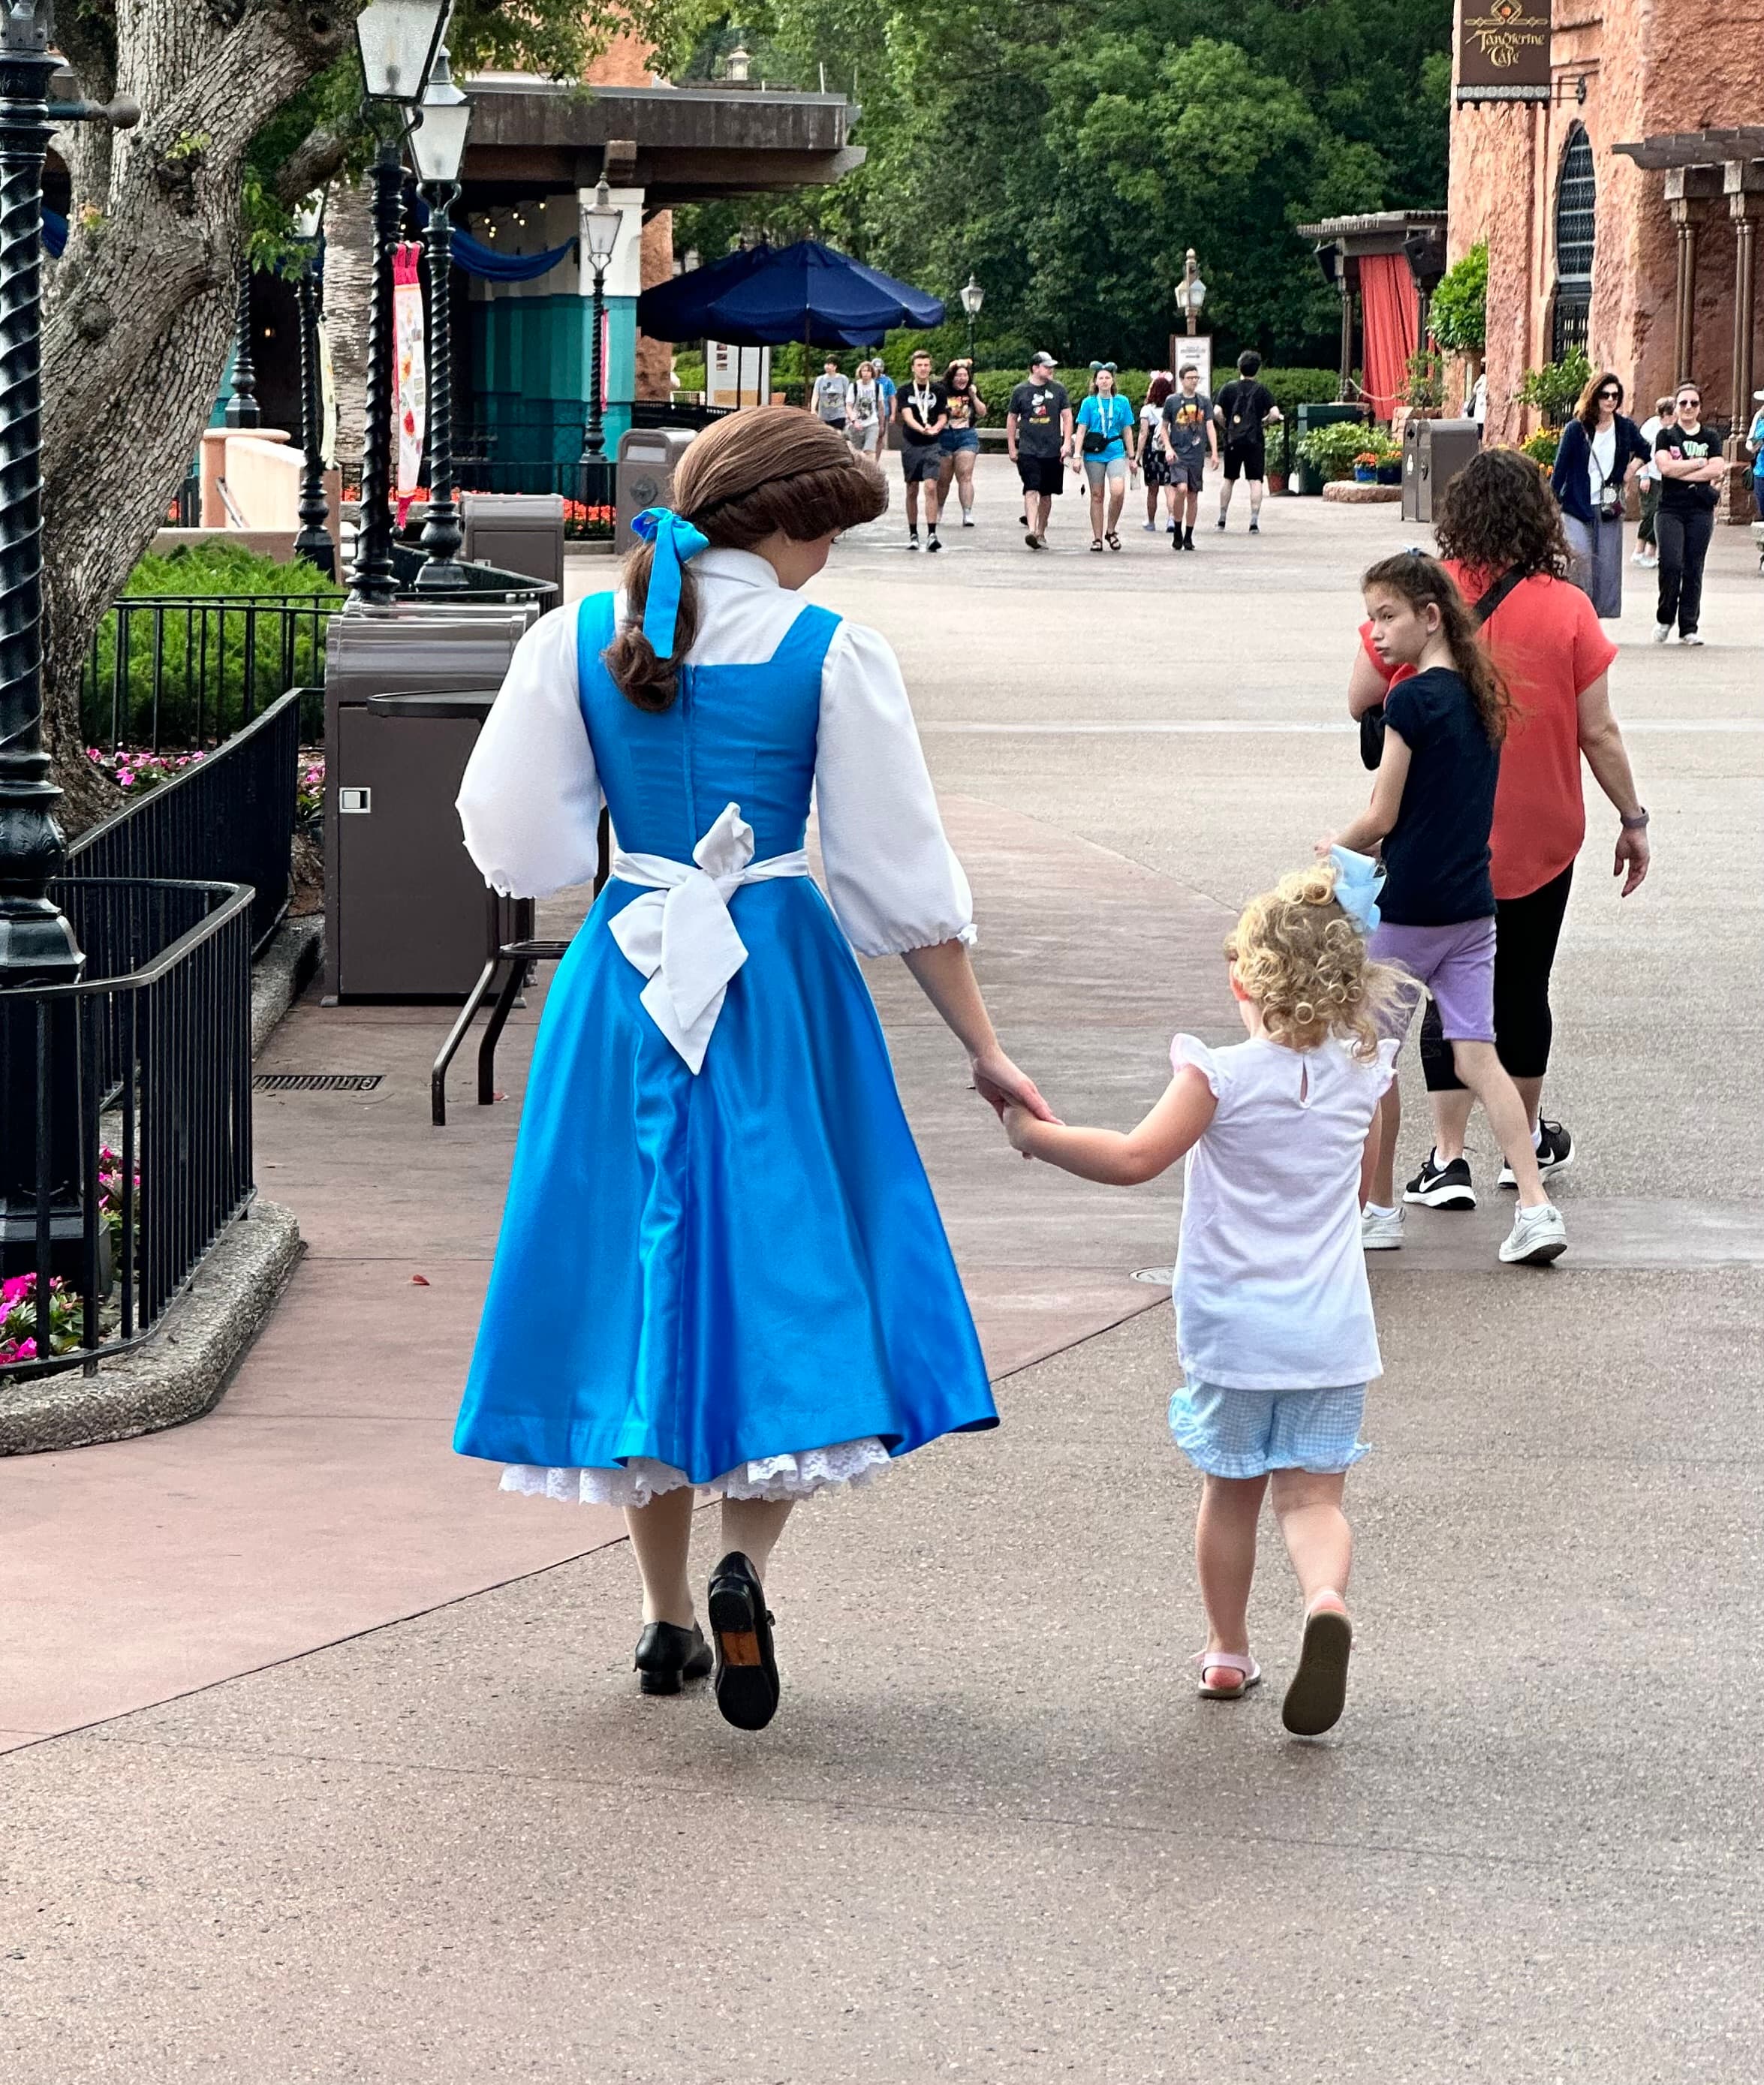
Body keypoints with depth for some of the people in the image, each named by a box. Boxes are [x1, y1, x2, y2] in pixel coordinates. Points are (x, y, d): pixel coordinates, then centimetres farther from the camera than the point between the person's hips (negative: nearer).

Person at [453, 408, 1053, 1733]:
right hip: (780, 979, -3)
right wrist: (983, 1048, 1)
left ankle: (668, 1613, 17)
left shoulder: (580, 638, 0)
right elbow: (903, 875, -6)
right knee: (787, 1266, 6)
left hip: (624, 980, 3)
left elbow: (514, 837, 2)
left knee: (644, 1256, 12)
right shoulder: (831, 656, -7)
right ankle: (748, 1563, -16)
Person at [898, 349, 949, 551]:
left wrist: (934, 429, -18)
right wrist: (922, 429, -31)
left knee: (931, 487, -15)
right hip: (911, 445, 1)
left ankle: (931, 535, -20)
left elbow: (943, 418, 5)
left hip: (932, 445, -1)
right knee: (912, 491, 8)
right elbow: (907, 417, -12)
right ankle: (913, 535, 20)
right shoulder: (906, 392, 1)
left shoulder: (939, 391, 5)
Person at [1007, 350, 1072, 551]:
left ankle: (1041, 534, 21)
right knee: (1031, 490, -16)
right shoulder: (1021, 391, 3)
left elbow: (1067, 417, 8)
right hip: (1028, 450, -2)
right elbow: (1012, 419, 11)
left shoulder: (1059, 389, 6)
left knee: (1046, 494, 9)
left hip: (1053, 451, 2)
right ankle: (1032, 531, -26)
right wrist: (1011, 448, 8)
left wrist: (1067, 442, -4)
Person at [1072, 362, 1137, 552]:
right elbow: (1081, 431, 3)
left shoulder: (1122, 402, 8)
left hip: (1116, 453, 0)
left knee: (1118, 491, -19)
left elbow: (1127, 431, 13)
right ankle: (1097, 538, 10)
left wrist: (1132, 457, 13)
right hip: (1094, 455, 0)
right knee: (1097, 496, 3)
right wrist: (1077, 455, -5)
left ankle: (1110, 531, 1)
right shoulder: (1089, 403, 4)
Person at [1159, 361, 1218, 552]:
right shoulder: (1173, 401, 2)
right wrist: (1168, 448, -5)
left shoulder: (1204, 401, 7)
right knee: (1181, 489, -20)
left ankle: (1188, 536, 14)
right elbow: (1164, 428, 9)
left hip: (1197, 455, 2)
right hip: (1178, 454, -2)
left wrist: (1214, 453, -2)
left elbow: (1210, 428, 6)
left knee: (1193, 495, 5)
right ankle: (1178, 533, -5)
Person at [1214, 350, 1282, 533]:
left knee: (1228, 478, 15)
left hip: (1233, 440, 2)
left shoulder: (1229, 388, 2)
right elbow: (1275, 414, -9)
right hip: (1255, 440, -2)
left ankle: (1222, 519, 18)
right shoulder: (1261, 389, -1)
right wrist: (1264, 422, 9)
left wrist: (1226, 427, 11)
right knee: (1256, 480, -1)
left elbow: (1218, 413, -5)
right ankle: (1254, 521, -8)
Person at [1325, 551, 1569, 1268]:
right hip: (1473, 905, 7)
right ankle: (1536, 1206, -7)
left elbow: (1381, 818, -12)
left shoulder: (1411, 700, -15)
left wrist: (1335, 846, 5)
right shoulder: (1484, 696, 8)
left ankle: (1376, 1204, 17)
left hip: (1406, 910, -7)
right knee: (1478, 1057, 4)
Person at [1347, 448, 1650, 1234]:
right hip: (1538, 836, 0)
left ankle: (1448, 1157, 2)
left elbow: (1359, 700, -3)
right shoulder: (1567, 610, -12)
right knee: (1522, 985, 17)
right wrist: (1633, 820, 5)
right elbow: (1598, 733, -7)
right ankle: (1526, 1139, 32)